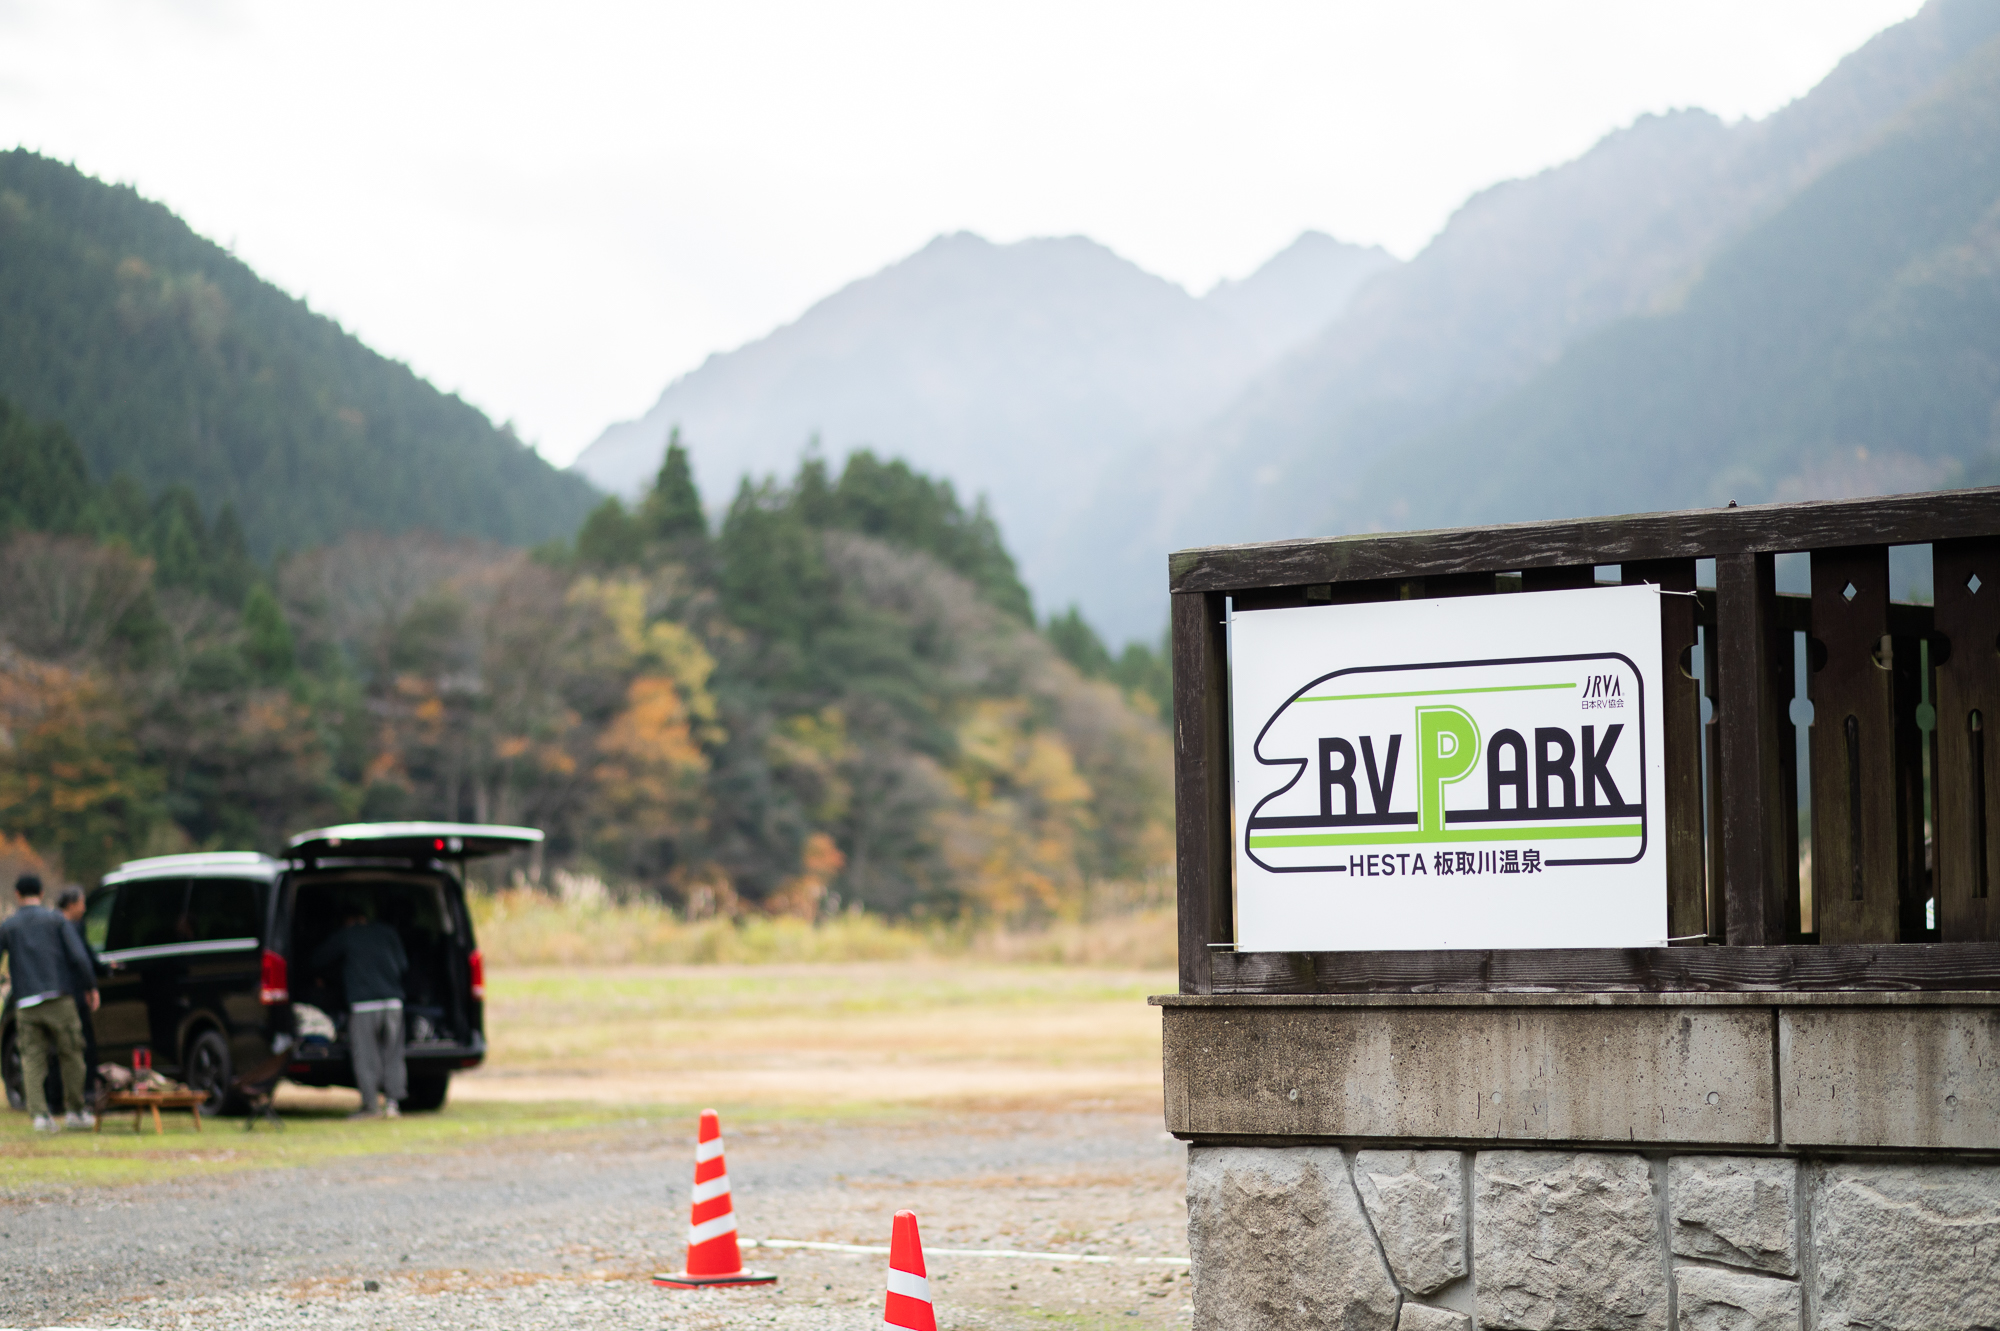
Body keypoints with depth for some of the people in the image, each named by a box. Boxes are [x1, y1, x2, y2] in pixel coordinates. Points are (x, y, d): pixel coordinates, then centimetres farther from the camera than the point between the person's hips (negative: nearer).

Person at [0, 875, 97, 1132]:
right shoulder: (56, 920, 4)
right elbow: (79, 956, -4)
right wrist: (91, 987, 5)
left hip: (26, 1004, 1)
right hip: (58, 999, -1)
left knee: (32, 1060, 2)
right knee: (71, 1055, 10)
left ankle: (40, 1114, -12)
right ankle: (75, 1112, 13)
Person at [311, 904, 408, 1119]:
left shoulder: (344, 937, 6)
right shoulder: (387, 933, 14)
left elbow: (318, 962, 14)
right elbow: (403, 967, 14)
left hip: (363, 1004, -3)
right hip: (393, 1002, 3)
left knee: (365, 1057, 0)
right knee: (393, 1055, 9)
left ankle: (369, 1105, -3)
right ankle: (391, 1103, 5)